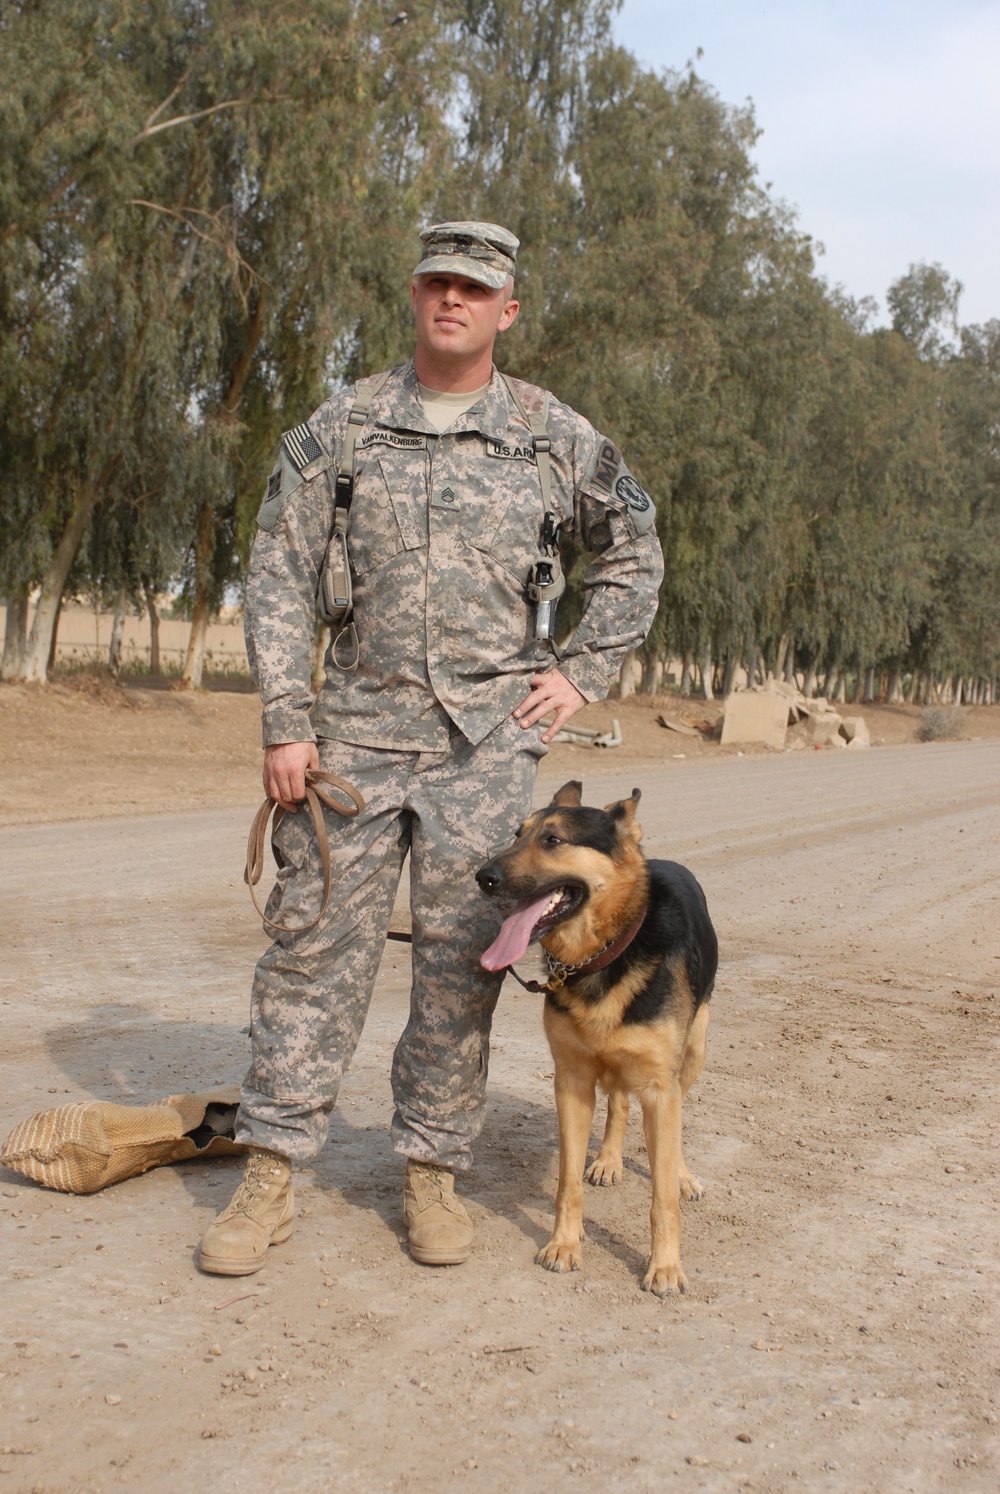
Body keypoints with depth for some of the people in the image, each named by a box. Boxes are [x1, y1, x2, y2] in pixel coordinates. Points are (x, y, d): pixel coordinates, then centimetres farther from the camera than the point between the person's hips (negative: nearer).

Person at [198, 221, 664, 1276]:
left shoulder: (555, 436, 5)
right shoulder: (339, 427, 5)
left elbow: (634, 551, 17)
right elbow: (279, 577, 3)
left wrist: (583, 672, 7)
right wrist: (285, 724, -4)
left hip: (487, 737, 0)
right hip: (356, 727, 0)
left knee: (462, 960, 3)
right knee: (315, 943, 1)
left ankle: (433, 1172, 17)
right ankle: (269, 1177, 10)